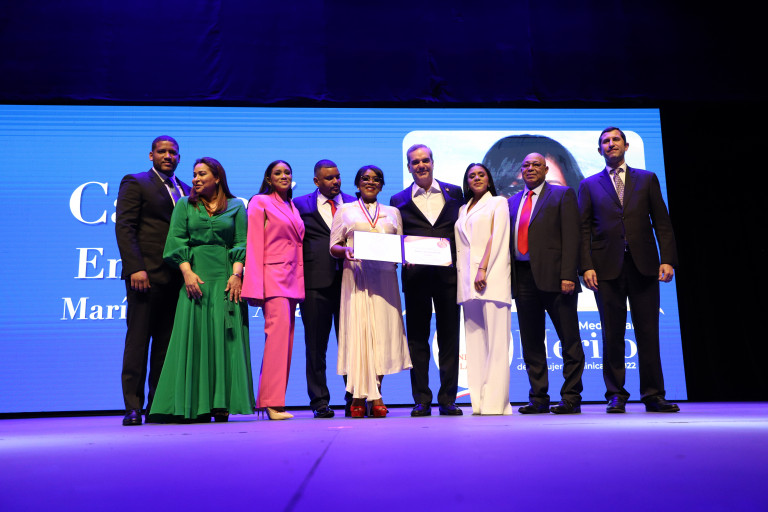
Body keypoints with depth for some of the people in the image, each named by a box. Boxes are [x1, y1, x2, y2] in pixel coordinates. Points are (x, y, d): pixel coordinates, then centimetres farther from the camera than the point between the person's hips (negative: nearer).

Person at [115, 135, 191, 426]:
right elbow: (124, 227, -5)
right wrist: (136, 268, -16)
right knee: (138, 339, -3)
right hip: (147, 274, -5)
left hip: (176, 277, 5)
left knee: (166, 342, 6)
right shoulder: (135, 183, 4)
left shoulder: (186, 190, 20)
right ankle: (133, 406, 2)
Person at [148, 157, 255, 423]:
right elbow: (177, 241, 5)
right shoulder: (185, 205, 15)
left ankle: (221, 403, -2)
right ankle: (196, 405, 0)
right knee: (194, 334, -3)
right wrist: (187, 272, -10)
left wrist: (236, 274, -10)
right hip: (195, 276, 1)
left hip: (225, 278, -1)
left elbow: (241, 243, 4)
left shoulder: (236, 206, 12)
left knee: (223, 335, -4)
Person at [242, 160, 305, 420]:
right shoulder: (260, 202, 3)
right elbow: (254, 245, -5)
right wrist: (256, 287, -13)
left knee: (285, 339, 4)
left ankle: (273, 401, 8)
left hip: (292, 279, 7)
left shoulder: (293, 207, 22)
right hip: (273, 276, -7)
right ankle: (272, 401, -15)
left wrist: (300, 282, 11)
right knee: (279, 330, -18)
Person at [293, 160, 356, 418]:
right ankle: (319, 401, 12)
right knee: (316, 344, 3)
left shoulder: (353, 204, 14)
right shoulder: (300, 204, 9)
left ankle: (354, 398, 14)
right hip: (315, 281, -1)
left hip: (349, 278, 1)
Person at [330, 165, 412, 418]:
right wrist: (346, 251, -13)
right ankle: (359, 396, -6)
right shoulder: (345, 210, 14)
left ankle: (376, 395, 0)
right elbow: (333, 246, 8)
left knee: (383, 329, -4)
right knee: (357, 329, -9)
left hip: (384, 277, 2)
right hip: (356, 276, -2)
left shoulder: (392, 212, 20)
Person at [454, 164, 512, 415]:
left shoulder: (498, 203, 8)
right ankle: (479, 401, 5)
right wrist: (462, 276, 8)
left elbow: (496, 237, -4)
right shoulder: (463, 210, 23)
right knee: (474, 340, 3)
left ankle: (496, 402, -8)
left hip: (492, 276, -5)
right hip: (467, 279, 6)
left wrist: (483, 269, -15)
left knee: (495, 338, -8)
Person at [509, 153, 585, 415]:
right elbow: (510, 239, 16)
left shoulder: (563, 195, 5)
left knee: (569, 340, 0)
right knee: (531, 343, 7)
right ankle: (538, 398, 16)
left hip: (554, 277, -5)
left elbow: (571, 237, -5)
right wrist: (508, 277, 6)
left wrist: (568, 275, -15)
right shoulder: (513, 202, 19)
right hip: (523, 278, 5)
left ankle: (571, 398, 8)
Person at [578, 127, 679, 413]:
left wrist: (667, 259, -4)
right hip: (607, 268, 0)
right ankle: (616, 395, 10)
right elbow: (584, 229, 6)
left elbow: (662, 223, 8)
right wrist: (587, 266, -6)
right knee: (612, 335, 2)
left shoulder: (647, 179, 14)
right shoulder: (589, 185, 13)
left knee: (648, 333, 1)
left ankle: (653, 395, 9)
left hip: (643, 266, 1)